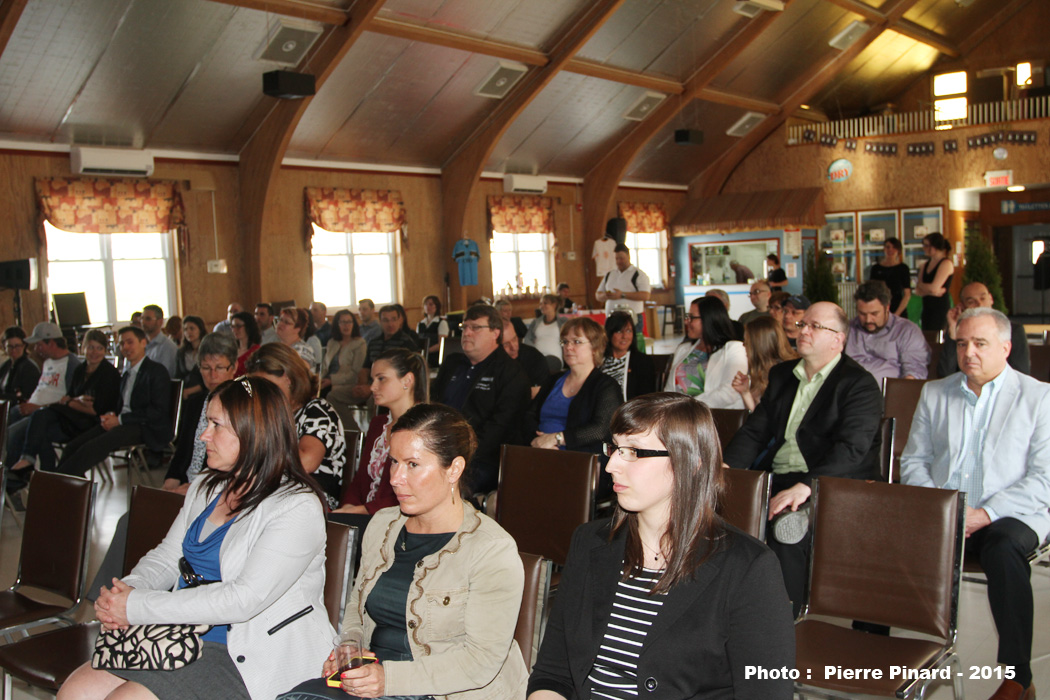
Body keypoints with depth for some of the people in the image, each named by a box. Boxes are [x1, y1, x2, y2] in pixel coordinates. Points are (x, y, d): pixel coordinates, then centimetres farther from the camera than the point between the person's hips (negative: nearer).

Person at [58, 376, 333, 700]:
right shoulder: (206, 487, 11)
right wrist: (126, 590, -8)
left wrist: (138, 607, -20)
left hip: (244, 658, -8)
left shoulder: (297, 507, -17)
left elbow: (243, 600, -24)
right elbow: (165, 558, 15)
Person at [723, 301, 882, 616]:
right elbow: (754, 431, 14)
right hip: (776, 478, 6)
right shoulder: (782, 375, 19)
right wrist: (725, 466, -5)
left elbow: (850, 449, -16)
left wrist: (804, 487, -30)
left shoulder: (860, 384, -3)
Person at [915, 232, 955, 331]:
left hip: (941, 307, -7)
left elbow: (934, 288, -16)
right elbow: (918, 291, 9)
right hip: (927, 307, 7)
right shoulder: (925, 265, 14)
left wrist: (921, 284, 3)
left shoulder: (946, 263, -8)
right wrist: (931, 292, -10)